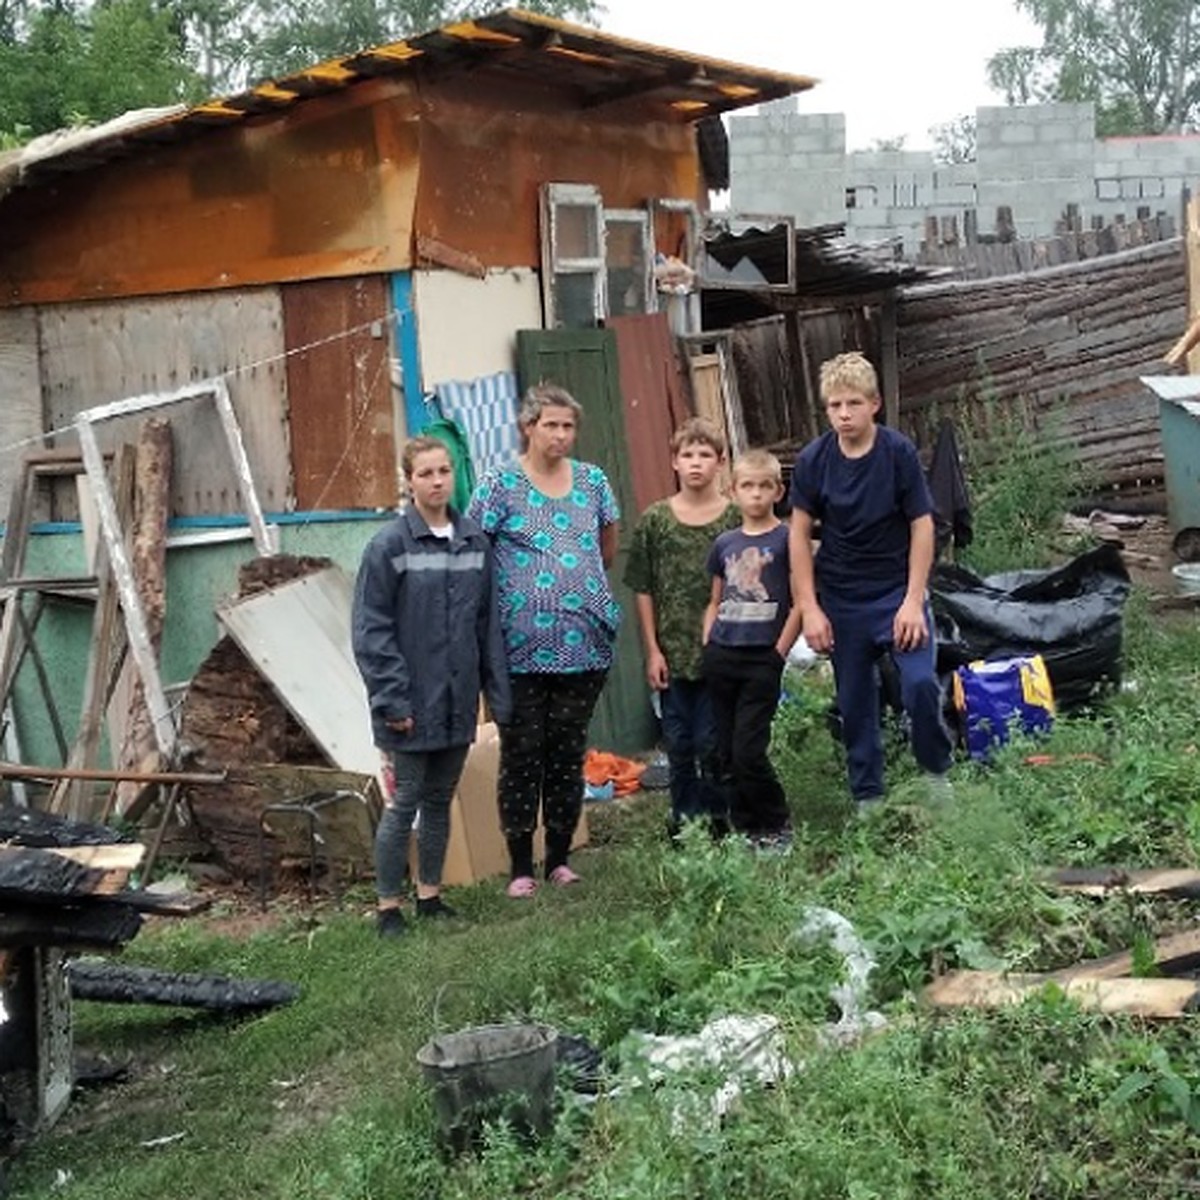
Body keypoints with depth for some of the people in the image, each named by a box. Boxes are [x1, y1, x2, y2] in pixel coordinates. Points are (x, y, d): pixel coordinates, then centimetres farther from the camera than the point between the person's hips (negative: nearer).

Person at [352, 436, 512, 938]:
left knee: (440, 801, 15)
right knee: (402, 804, 2)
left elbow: (488, 623, 9)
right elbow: (371, 629, -10)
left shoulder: (474, 541, 5)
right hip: (412, 704, -5)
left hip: (457, 702, 5)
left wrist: (497, 691, 6)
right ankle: (388, 907, 13)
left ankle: (430, 894, 28)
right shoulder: (389, 546, -9)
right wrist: (392, 698, -14)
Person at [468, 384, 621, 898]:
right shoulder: (500, 484, -4)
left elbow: (608, 550, 21)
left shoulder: (592, 481, 9)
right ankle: (521, 866, 12)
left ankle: (560, 857, 22)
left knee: (569, 751, 10)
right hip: (521, 646, -4)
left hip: (584, 642, 4)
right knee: (521, 754, 2)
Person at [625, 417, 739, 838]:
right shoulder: (654, 520, 2)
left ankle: (716, 819, 18)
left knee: (712, 743, 3)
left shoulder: (737, 518, -2)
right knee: (678, 745, 10)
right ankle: (684, 820, 23)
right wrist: (652, 650, 0)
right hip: (672, 653, 2)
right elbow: (643, 590, 4)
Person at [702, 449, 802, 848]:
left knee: (748, 751, -9)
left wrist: (780, 652, -9)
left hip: (763, 658, -5)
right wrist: (706, 648, 9)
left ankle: (777, 826, 8)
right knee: (728, 753, 7)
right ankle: (743, 827, 19)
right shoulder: (724, 544, 12)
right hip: (721, 657, 5)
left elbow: (800, 602, -5)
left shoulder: (787, 539, -2)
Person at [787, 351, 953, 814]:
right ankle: (867, 798, 22)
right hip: (841, 601, 2)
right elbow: (800, 533, -1)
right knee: (855, 703, 8)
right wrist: (810, 609, -4)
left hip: (898, 590, -2)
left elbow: (922, 526, -8)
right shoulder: (813, 460, -7)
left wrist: (913, 601, -12)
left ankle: (937, 773, 8)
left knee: (921, 683, -18)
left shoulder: (899, 453, -11)